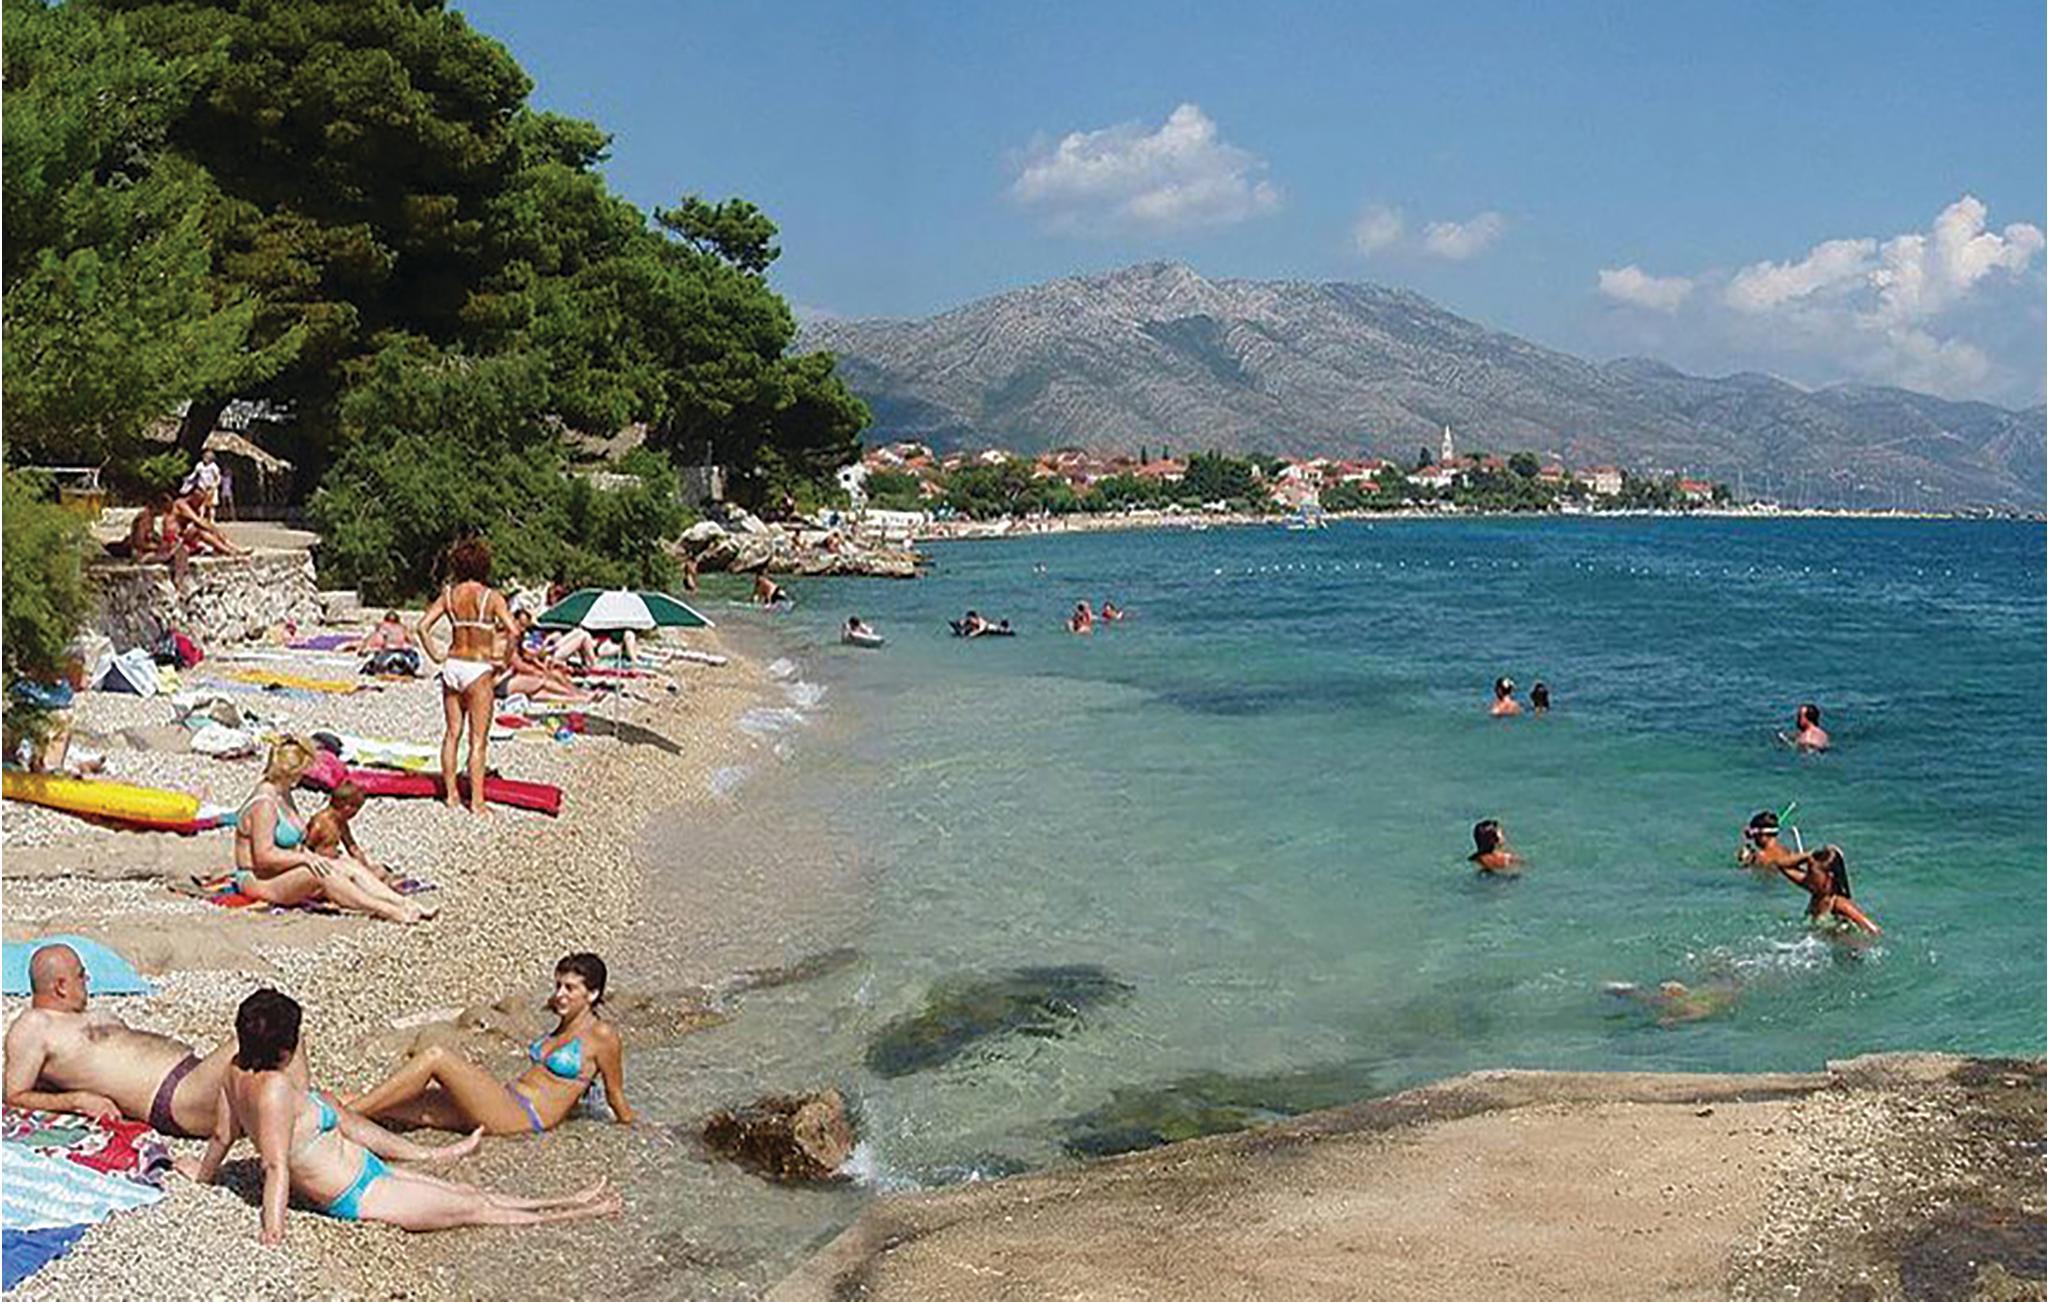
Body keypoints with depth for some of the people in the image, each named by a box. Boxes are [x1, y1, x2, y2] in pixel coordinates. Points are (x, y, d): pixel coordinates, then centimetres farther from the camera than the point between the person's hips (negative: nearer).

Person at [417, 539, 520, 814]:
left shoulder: (449, 594, 1)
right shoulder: (491, 596, -11)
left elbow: (422, 626, -1)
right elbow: (514, 632, -19)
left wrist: (436, 657, 7)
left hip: (452, 666, 5)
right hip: (478, 670, -5)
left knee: (452, 733, 15)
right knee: (478, 739, 1)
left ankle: (451, 794, 20)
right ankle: (477, 801, 3)